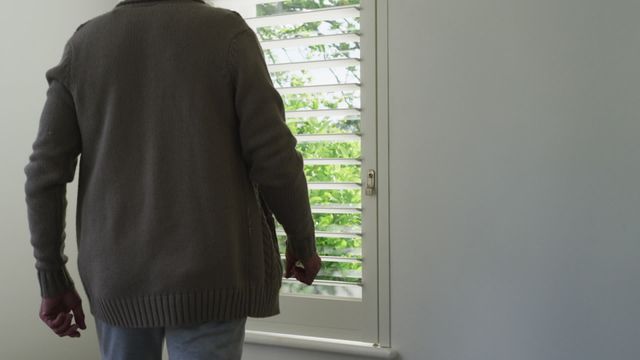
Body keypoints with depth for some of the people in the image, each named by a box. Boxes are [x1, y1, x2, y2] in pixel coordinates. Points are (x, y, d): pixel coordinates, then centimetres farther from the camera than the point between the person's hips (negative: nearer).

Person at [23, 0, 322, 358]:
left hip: (115, 275, 4)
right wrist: (303, 240, 6)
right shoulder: (227, 31, -5)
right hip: (207, 272, -3)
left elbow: (45, 173, 2)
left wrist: (52, 277, 10)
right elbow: (274, 158, -9)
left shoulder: (83, 42, 5)